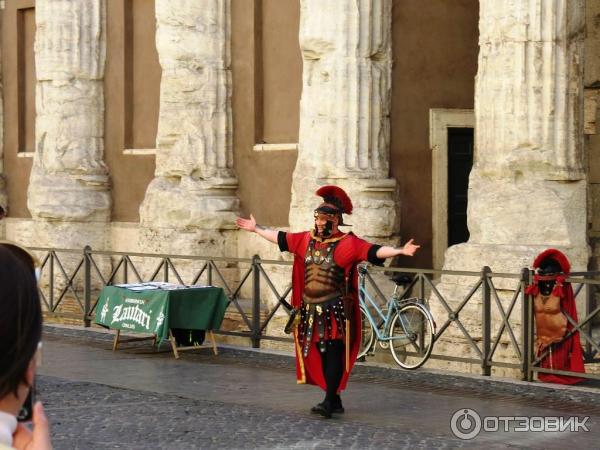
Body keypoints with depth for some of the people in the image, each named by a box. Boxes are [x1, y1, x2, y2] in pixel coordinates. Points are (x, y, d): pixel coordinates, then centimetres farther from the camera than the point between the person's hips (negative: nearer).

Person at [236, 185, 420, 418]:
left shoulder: (348, 243, -9)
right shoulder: (307, 240, 9)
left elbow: (374, 251, -19)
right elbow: (280, 237, 21)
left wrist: (400, 250, -32)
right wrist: (256, 228, 29)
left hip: (335, 310, -6)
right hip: (312, 309, 6)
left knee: (334, 353, -8)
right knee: (320, 354, 11)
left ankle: (329, 401, -7)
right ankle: (335, 401, 20)